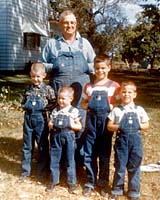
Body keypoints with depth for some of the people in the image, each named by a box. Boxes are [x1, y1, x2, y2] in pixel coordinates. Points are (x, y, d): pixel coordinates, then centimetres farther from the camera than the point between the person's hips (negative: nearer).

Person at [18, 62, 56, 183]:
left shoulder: (48, 89, -7)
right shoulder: (28, 88, 5)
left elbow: (53, 104, -8)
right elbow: (23, 102, 15)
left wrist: (43, 107, -17)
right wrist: (25, 106, -3)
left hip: (41, 119, -4)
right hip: (28, 118, 4)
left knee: (43, 146, 9)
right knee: (27, 146, 12)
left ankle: (42, 171, 23)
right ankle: (25, 171, 24)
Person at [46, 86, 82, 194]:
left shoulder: (74, 111, -4)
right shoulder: (55, 110, 6)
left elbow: (79, 126, 0)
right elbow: (50, 123, 13)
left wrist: (71, 125, -17)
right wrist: (51, 125, -9)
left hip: (68, 137, -3)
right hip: (56, 137, 3)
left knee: (70, 160, 7)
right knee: (54, 160, 10)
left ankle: (72, 182, 19)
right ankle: (54, 181, 23)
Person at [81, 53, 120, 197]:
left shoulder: (114, 86, -1)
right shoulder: (89, 86, 7)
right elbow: (83, 103, 14)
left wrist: (111, 107, -16)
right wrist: (87, 106, -7)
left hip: (106, 122, -2)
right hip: (91, 122, 2)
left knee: (104, 154, 8)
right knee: (89, 154, 7)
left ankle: (103, 183, 23)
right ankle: (90, 182, 21)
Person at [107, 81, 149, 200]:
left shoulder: (139, 110, 4)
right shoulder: (116, 110, 1)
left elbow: (146, 125, 10)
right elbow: (109, 126, 2)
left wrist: (139, 126, -11)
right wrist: (118, 127, -15)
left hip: (135, 141, 1)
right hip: (121, 140, -1)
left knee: (134, 167, 9)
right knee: (120, 166, 7)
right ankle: (117, 190, 23)